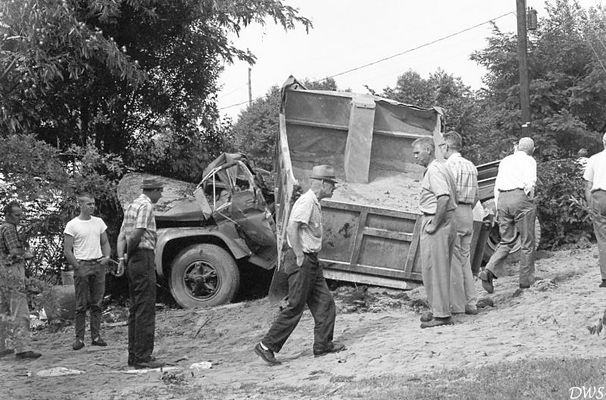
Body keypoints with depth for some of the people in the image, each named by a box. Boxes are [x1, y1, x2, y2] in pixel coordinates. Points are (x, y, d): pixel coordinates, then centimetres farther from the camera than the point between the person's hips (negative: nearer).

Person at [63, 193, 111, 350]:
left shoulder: (99, 222, 12)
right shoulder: (72, 225, -4)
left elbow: (105, 243, 18)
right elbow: (67, 251, -5)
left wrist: (107, 256, -2)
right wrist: (78, 267, -13)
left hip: (99, 264, 4)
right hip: (82, 265, -4)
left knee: (96, 304, 6)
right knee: (81, 305, -3)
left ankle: (96, 336, 10)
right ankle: (79, 338, 1)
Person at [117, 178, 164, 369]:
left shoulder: (132, 206, 19)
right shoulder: (146, 205, -10)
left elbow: (122, 235, 14)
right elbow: (137, 234, -21)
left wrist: (122, 258, 4)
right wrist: (129, 254, -7)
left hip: (133, 261, 10)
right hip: (143, 257, -10)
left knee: (135, 309, 14)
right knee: (146, 310, -9)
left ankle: (134, 354, 17)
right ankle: (143, 357, -10)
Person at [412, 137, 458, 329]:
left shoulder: (434, 171, -16)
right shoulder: (441, 167, 16)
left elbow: (444, 198, -28)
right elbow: (454, 197, 21)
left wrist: (434, 224, -22)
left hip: (435, 224, -10)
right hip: (447, 222, 10)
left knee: (435, 269, -5)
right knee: (440, 269, 16)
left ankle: (441, 315, -1)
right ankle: (440, 310, 23)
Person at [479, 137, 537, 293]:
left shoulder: (505, 160, 20)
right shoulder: (529, 160, 3)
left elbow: (497, 186, 17)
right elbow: (530, 182, -13)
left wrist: (498, 208, 20)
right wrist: (530, 199, 2)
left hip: (503, 198, 5)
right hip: (520, 197, -5)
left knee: (506, 241, 10)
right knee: (527, 242, 6)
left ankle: (489, 271, -10)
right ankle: (526, 280, 10)